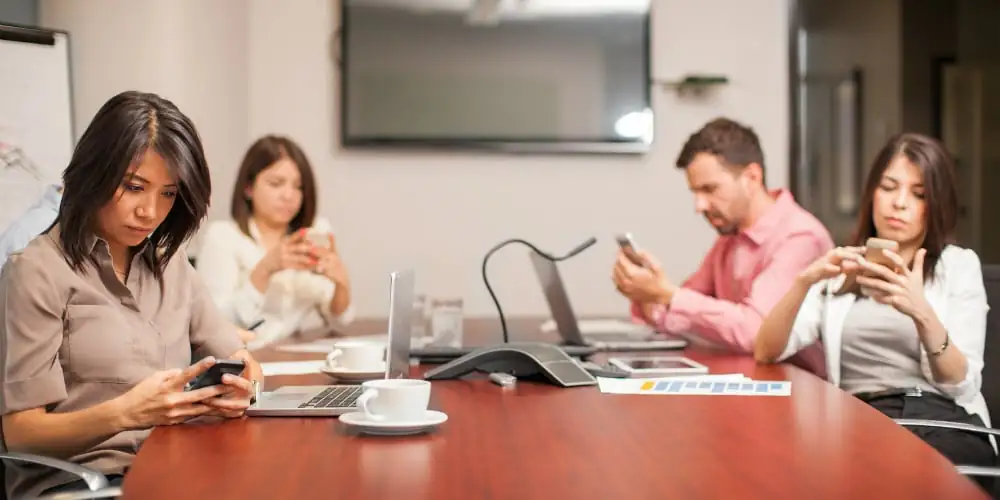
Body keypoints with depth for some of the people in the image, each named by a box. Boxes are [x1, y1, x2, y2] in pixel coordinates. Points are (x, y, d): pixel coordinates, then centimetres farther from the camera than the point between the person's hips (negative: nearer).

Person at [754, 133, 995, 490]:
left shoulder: (959, 265, 12)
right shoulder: (840, 271, 19)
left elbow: (962, 386, 0)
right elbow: (765, 353, 4)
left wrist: (921, 313, -18)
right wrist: (805, 281, -13)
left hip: (942, 423, -1)